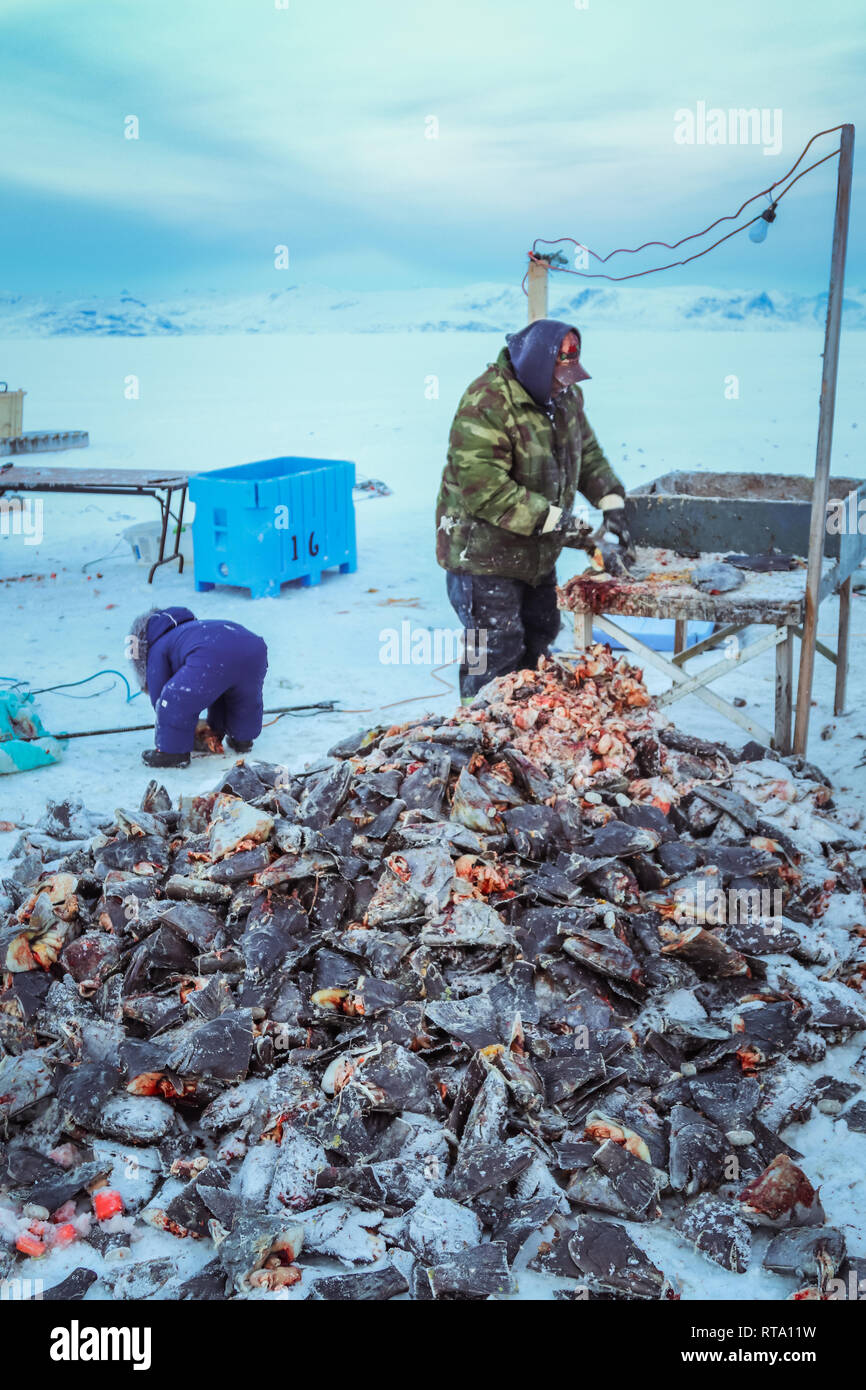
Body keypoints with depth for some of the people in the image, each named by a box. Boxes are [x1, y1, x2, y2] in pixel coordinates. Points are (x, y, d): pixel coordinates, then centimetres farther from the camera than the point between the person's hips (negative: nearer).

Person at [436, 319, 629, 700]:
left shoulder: (565, 395, 3)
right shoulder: (486, 404, -25)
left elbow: (587, 453, 16)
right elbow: (483, 489, -30)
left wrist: (611, 502, 1)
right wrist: (551, 519, -29)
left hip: (537, 554, 9)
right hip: (484, 553, -9)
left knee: (538, 638, 19)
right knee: (496, 654, -6)